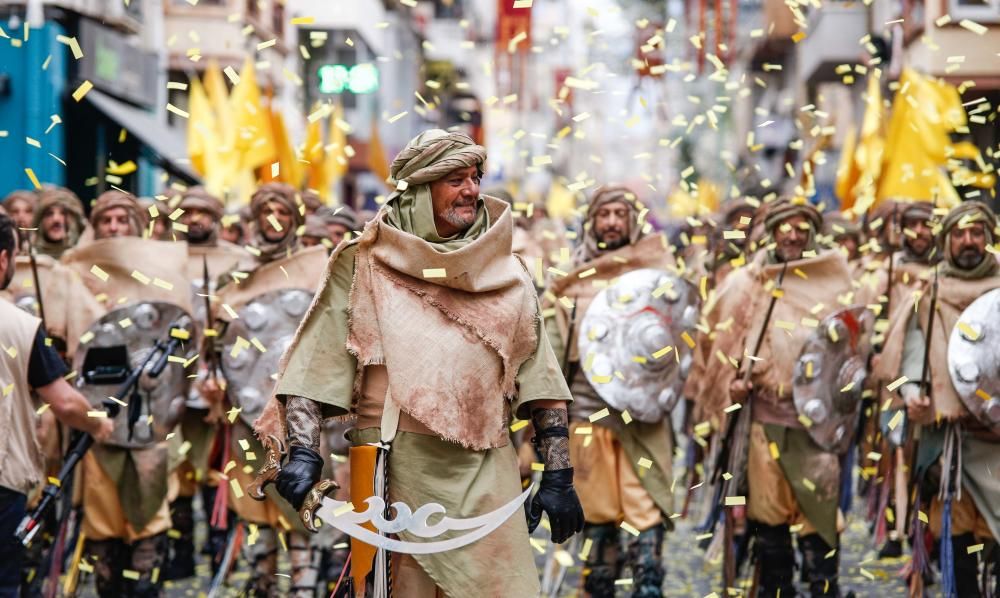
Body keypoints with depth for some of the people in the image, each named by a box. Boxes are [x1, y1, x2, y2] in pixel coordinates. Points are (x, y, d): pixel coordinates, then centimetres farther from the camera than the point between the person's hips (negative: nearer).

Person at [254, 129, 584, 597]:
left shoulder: (504, 273, 13)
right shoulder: (364, 265, 5)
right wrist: (303, 452, -12)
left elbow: (541, 379, 12)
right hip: (392, 467, -2)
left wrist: (558, 476, 5)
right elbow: (313, 365, 0)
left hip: (486, 473, 2)